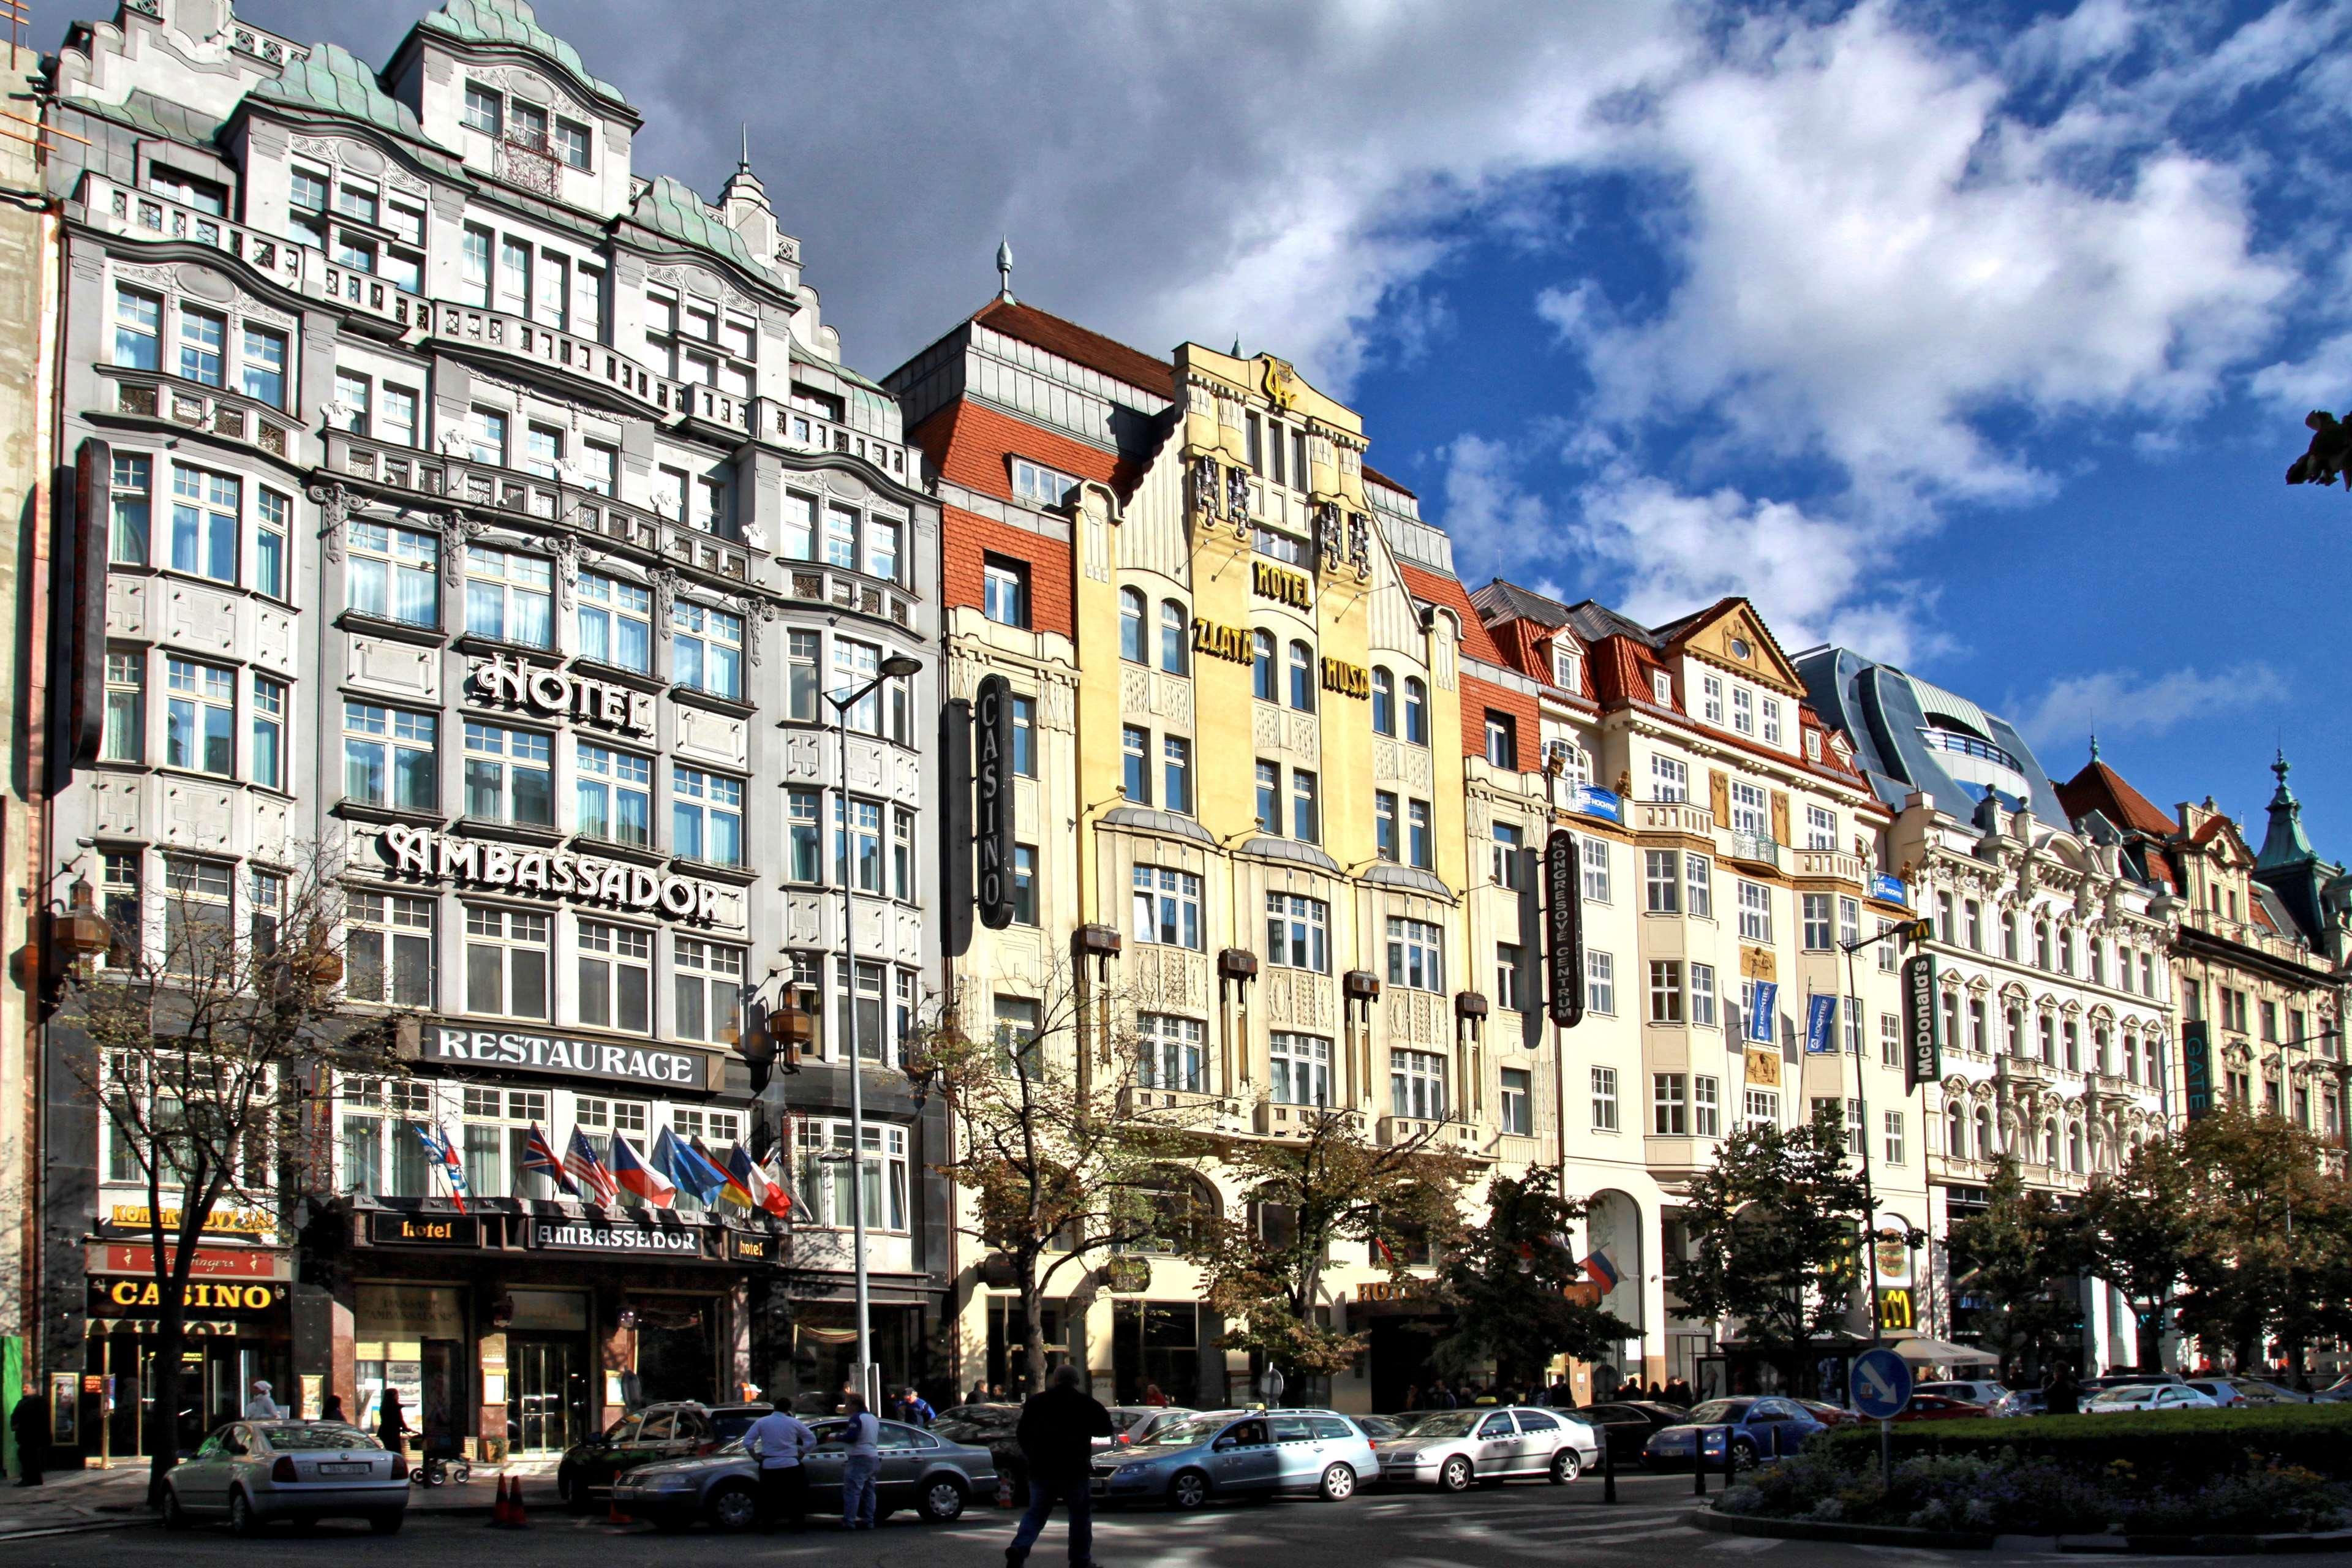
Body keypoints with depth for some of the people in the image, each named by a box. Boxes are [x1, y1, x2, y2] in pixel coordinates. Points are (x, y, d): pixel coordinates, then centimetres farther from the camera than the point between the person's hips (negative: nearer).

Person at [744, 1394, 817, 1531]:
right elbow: (812, 1440, 4)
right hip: (791, 1466, 0)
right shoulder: (794, 1423, 0)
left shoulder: (762, 1422, 0)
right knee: (796, 1498, 13)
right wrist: (801, 1452, 11)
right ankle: (799, 1523, 15)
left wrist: (755, 1456, 7)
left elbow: (747, 1442, -3)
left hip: (769, 1467, 0)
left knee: (768, 1498, 11)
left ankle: (767, 1525, 10)